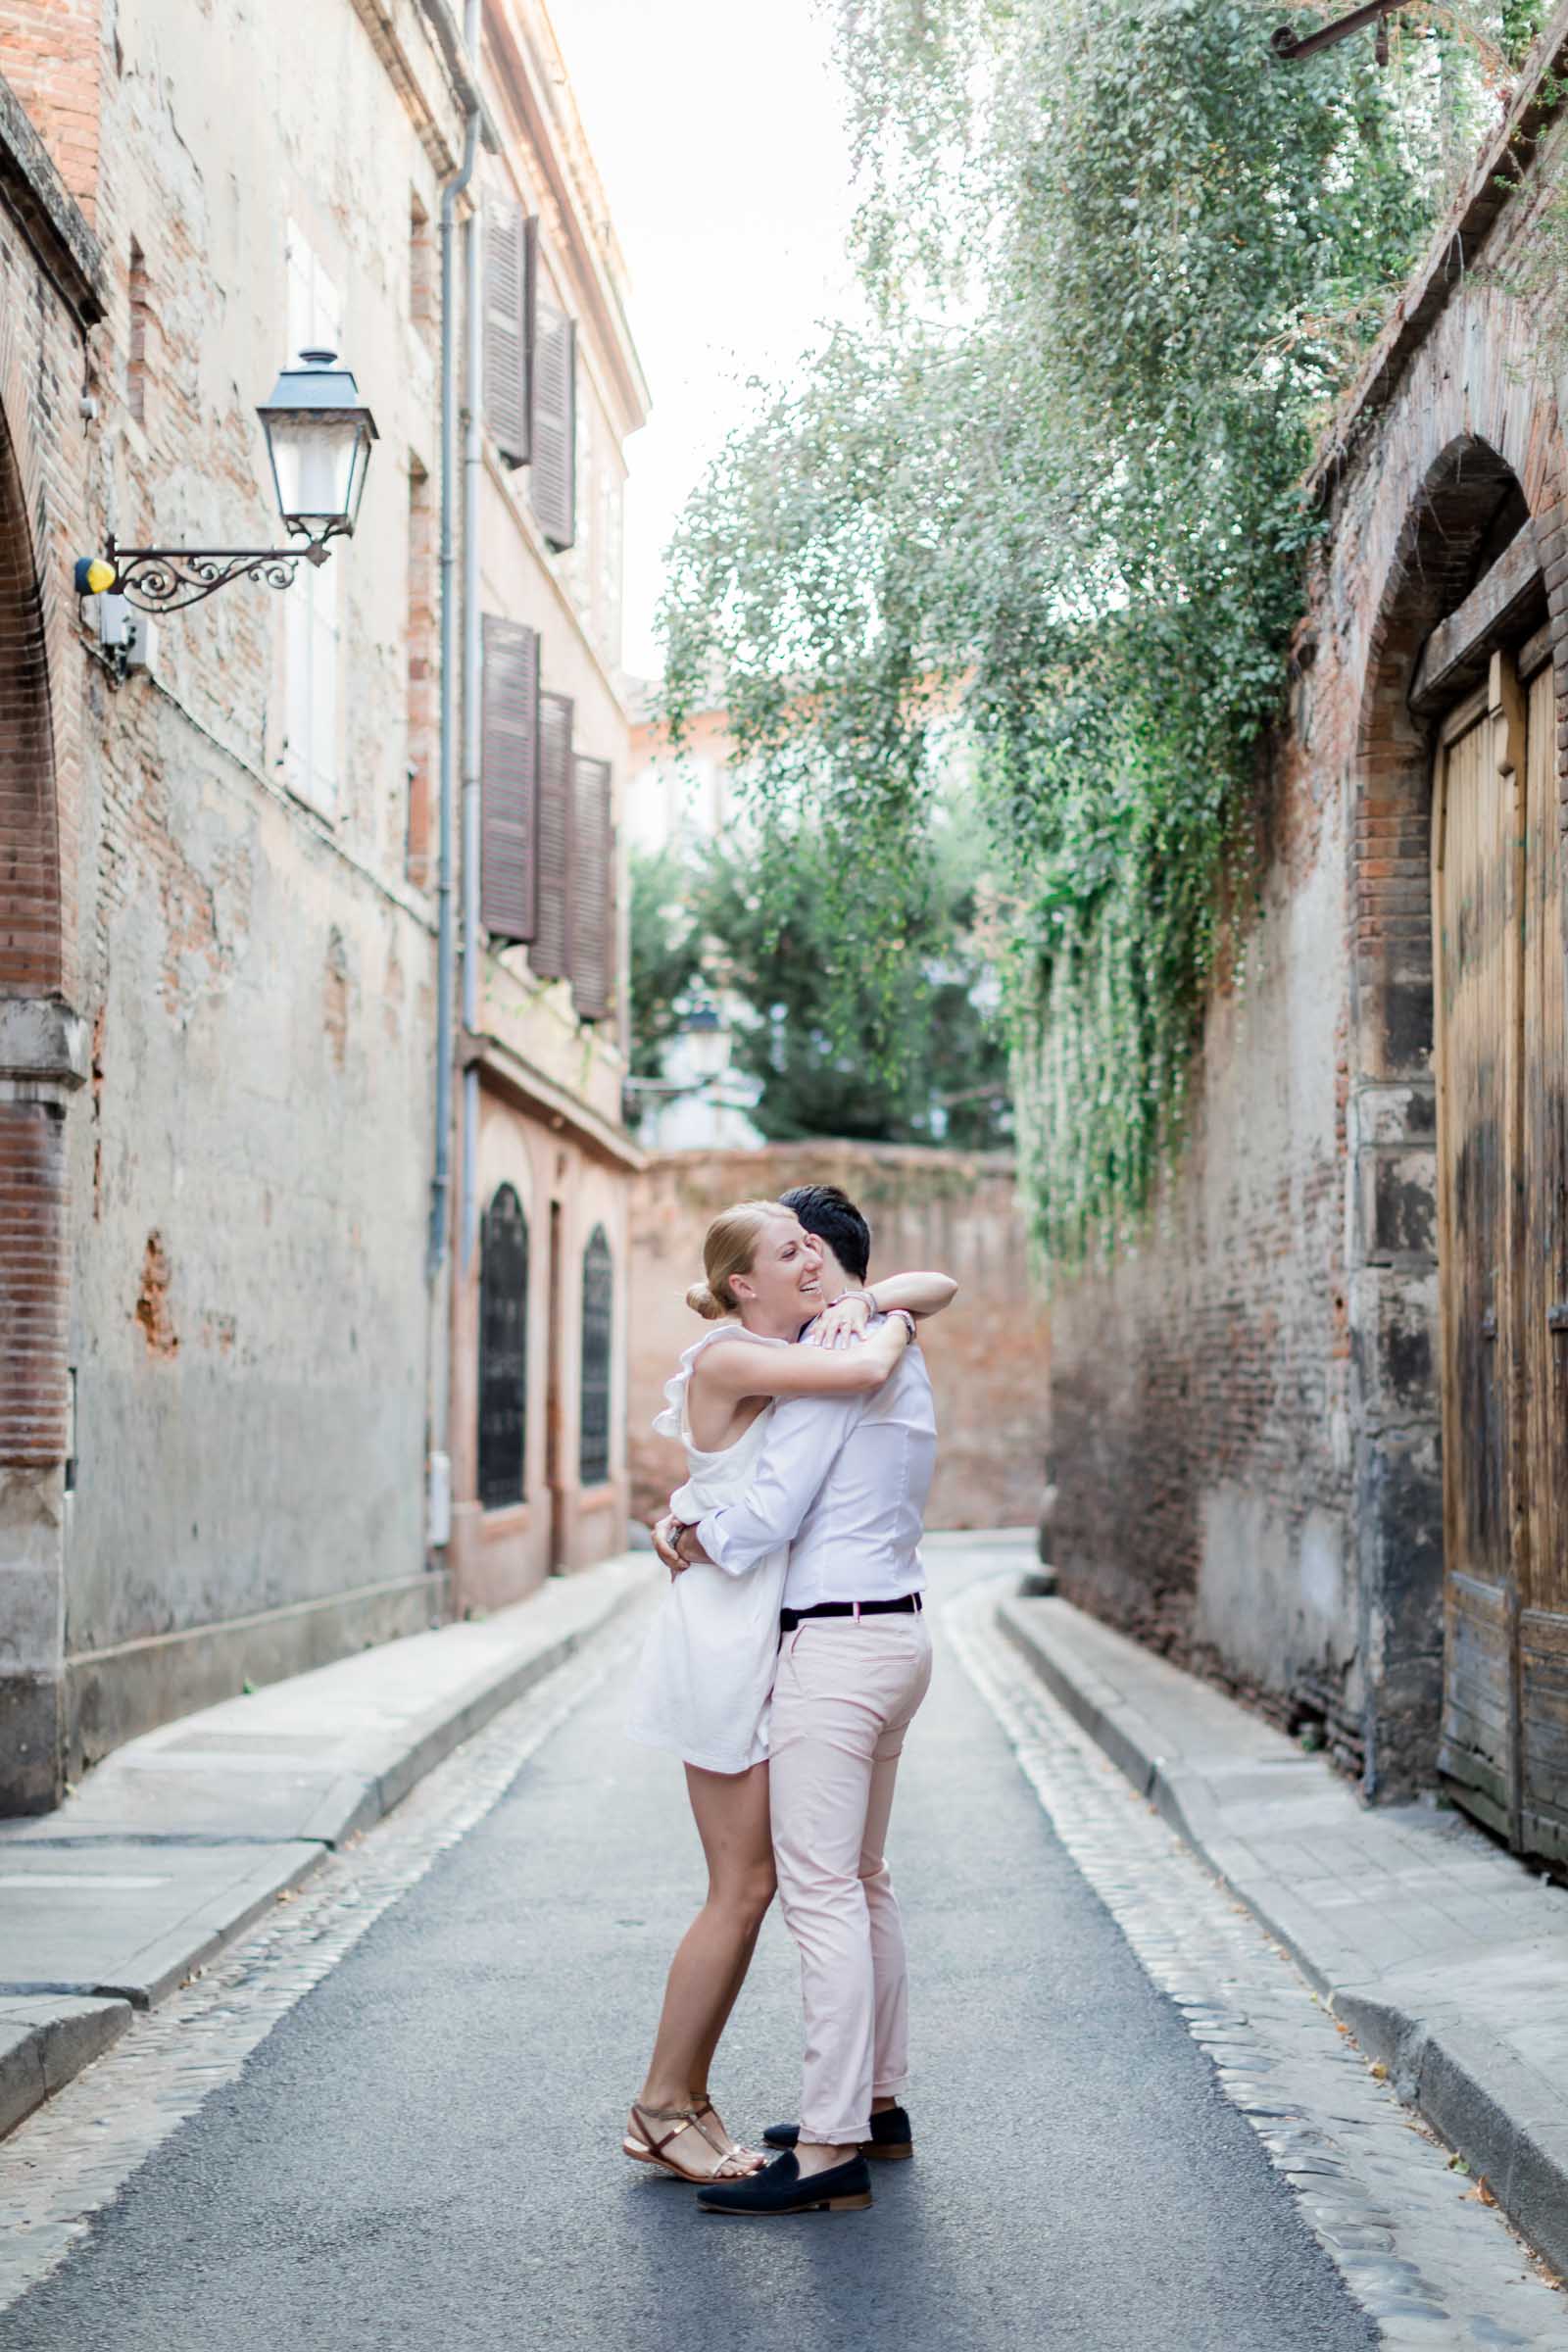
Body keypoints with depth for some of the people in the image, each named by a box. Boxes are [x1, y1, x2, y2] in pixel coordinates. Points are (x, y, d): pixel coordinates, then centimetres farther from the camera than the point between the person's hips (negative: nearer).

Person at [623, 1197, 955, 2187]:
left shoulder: (807, 1344, 11)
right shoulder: (729, 1360, -14)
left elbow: (939, 1286, 15)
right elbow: (867, 1373, -28)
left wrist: (865, 1304, -4)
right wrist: (890, 1331, -6)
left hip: (781, 1639, 8)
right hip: (727, 1634, -8)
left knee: (751, 1884, 10)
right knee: (745, 1886, -5)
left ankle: (686, 2099, 18)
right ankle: (661, 2109, 6)